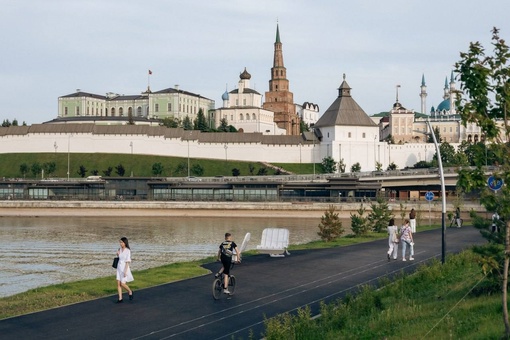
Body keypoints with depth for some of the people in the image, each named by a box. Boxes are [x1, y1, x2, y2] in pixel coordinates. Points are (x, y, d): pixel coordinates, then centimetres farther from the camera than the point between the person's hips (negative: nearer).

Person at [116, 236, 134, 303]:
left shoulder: (128, 251, -14)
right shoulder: (120, 249, 6)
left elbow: (127, 261, -16)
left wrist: (125, 271, -20)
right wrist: (118, 254, -1)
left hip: (125, 267, -6)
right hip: (119, 267, 6)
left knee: (122, 284, -6)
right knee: (118, 284, 0)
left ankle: (130, 292, 21)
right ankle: (120, 298, 6)